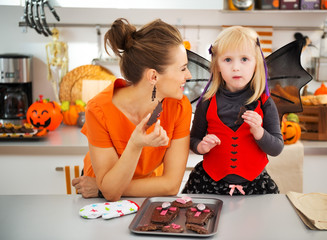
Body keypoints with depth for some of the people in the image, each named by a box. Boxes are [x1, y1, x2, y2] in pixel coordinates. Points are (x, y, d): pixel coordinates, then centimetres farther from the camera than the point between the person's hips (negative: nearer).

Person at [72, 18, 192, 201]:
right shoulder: (99, 110, -23)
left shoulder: (180, 107, -18)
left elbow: (171, 184, -15)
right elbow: (111, 191, -21)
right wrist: (135, 146, -36)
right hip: (104, 205, -2)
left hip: (149, 194, 2)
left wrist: (100, 189, -16)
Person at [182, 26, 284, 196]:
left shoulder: (264, 103, -2)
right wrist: (201, 146, -13)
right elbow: (194, 140, 9)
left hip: (253, 184, 0)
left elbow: (277, 149, -1)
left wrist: (258, 131, -18)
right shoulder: (207, 103, -1)